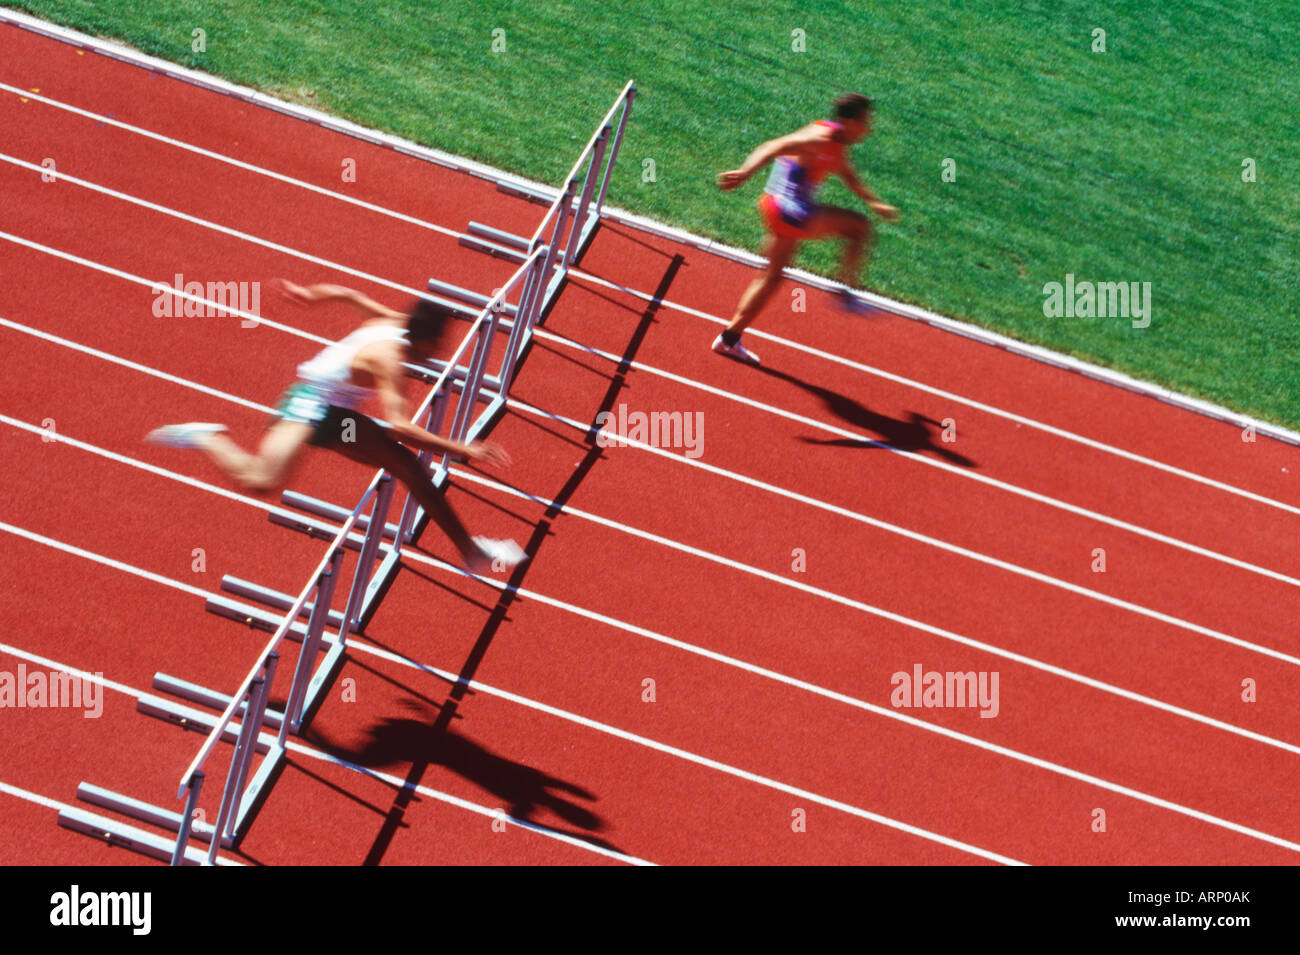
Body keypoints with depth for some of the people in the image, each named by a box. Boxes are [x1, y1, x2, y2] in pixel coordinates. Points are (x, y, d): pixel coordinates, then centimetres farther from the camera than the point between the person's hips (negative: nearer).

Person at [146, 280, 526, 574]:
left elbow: (349, 294, 11)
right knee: (262, 481, -30)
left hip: (336, 414, 9)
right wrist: (463, 451, -40)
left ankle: (470, 550, 9)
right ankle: (205, 439, -2)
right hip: (308, 404, -9)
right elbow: (398, 427, -39)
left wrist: (311, 294, 30)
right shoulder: (386, 358, -30)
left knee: (409, 466, 3)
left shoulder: (394, 322, -5)